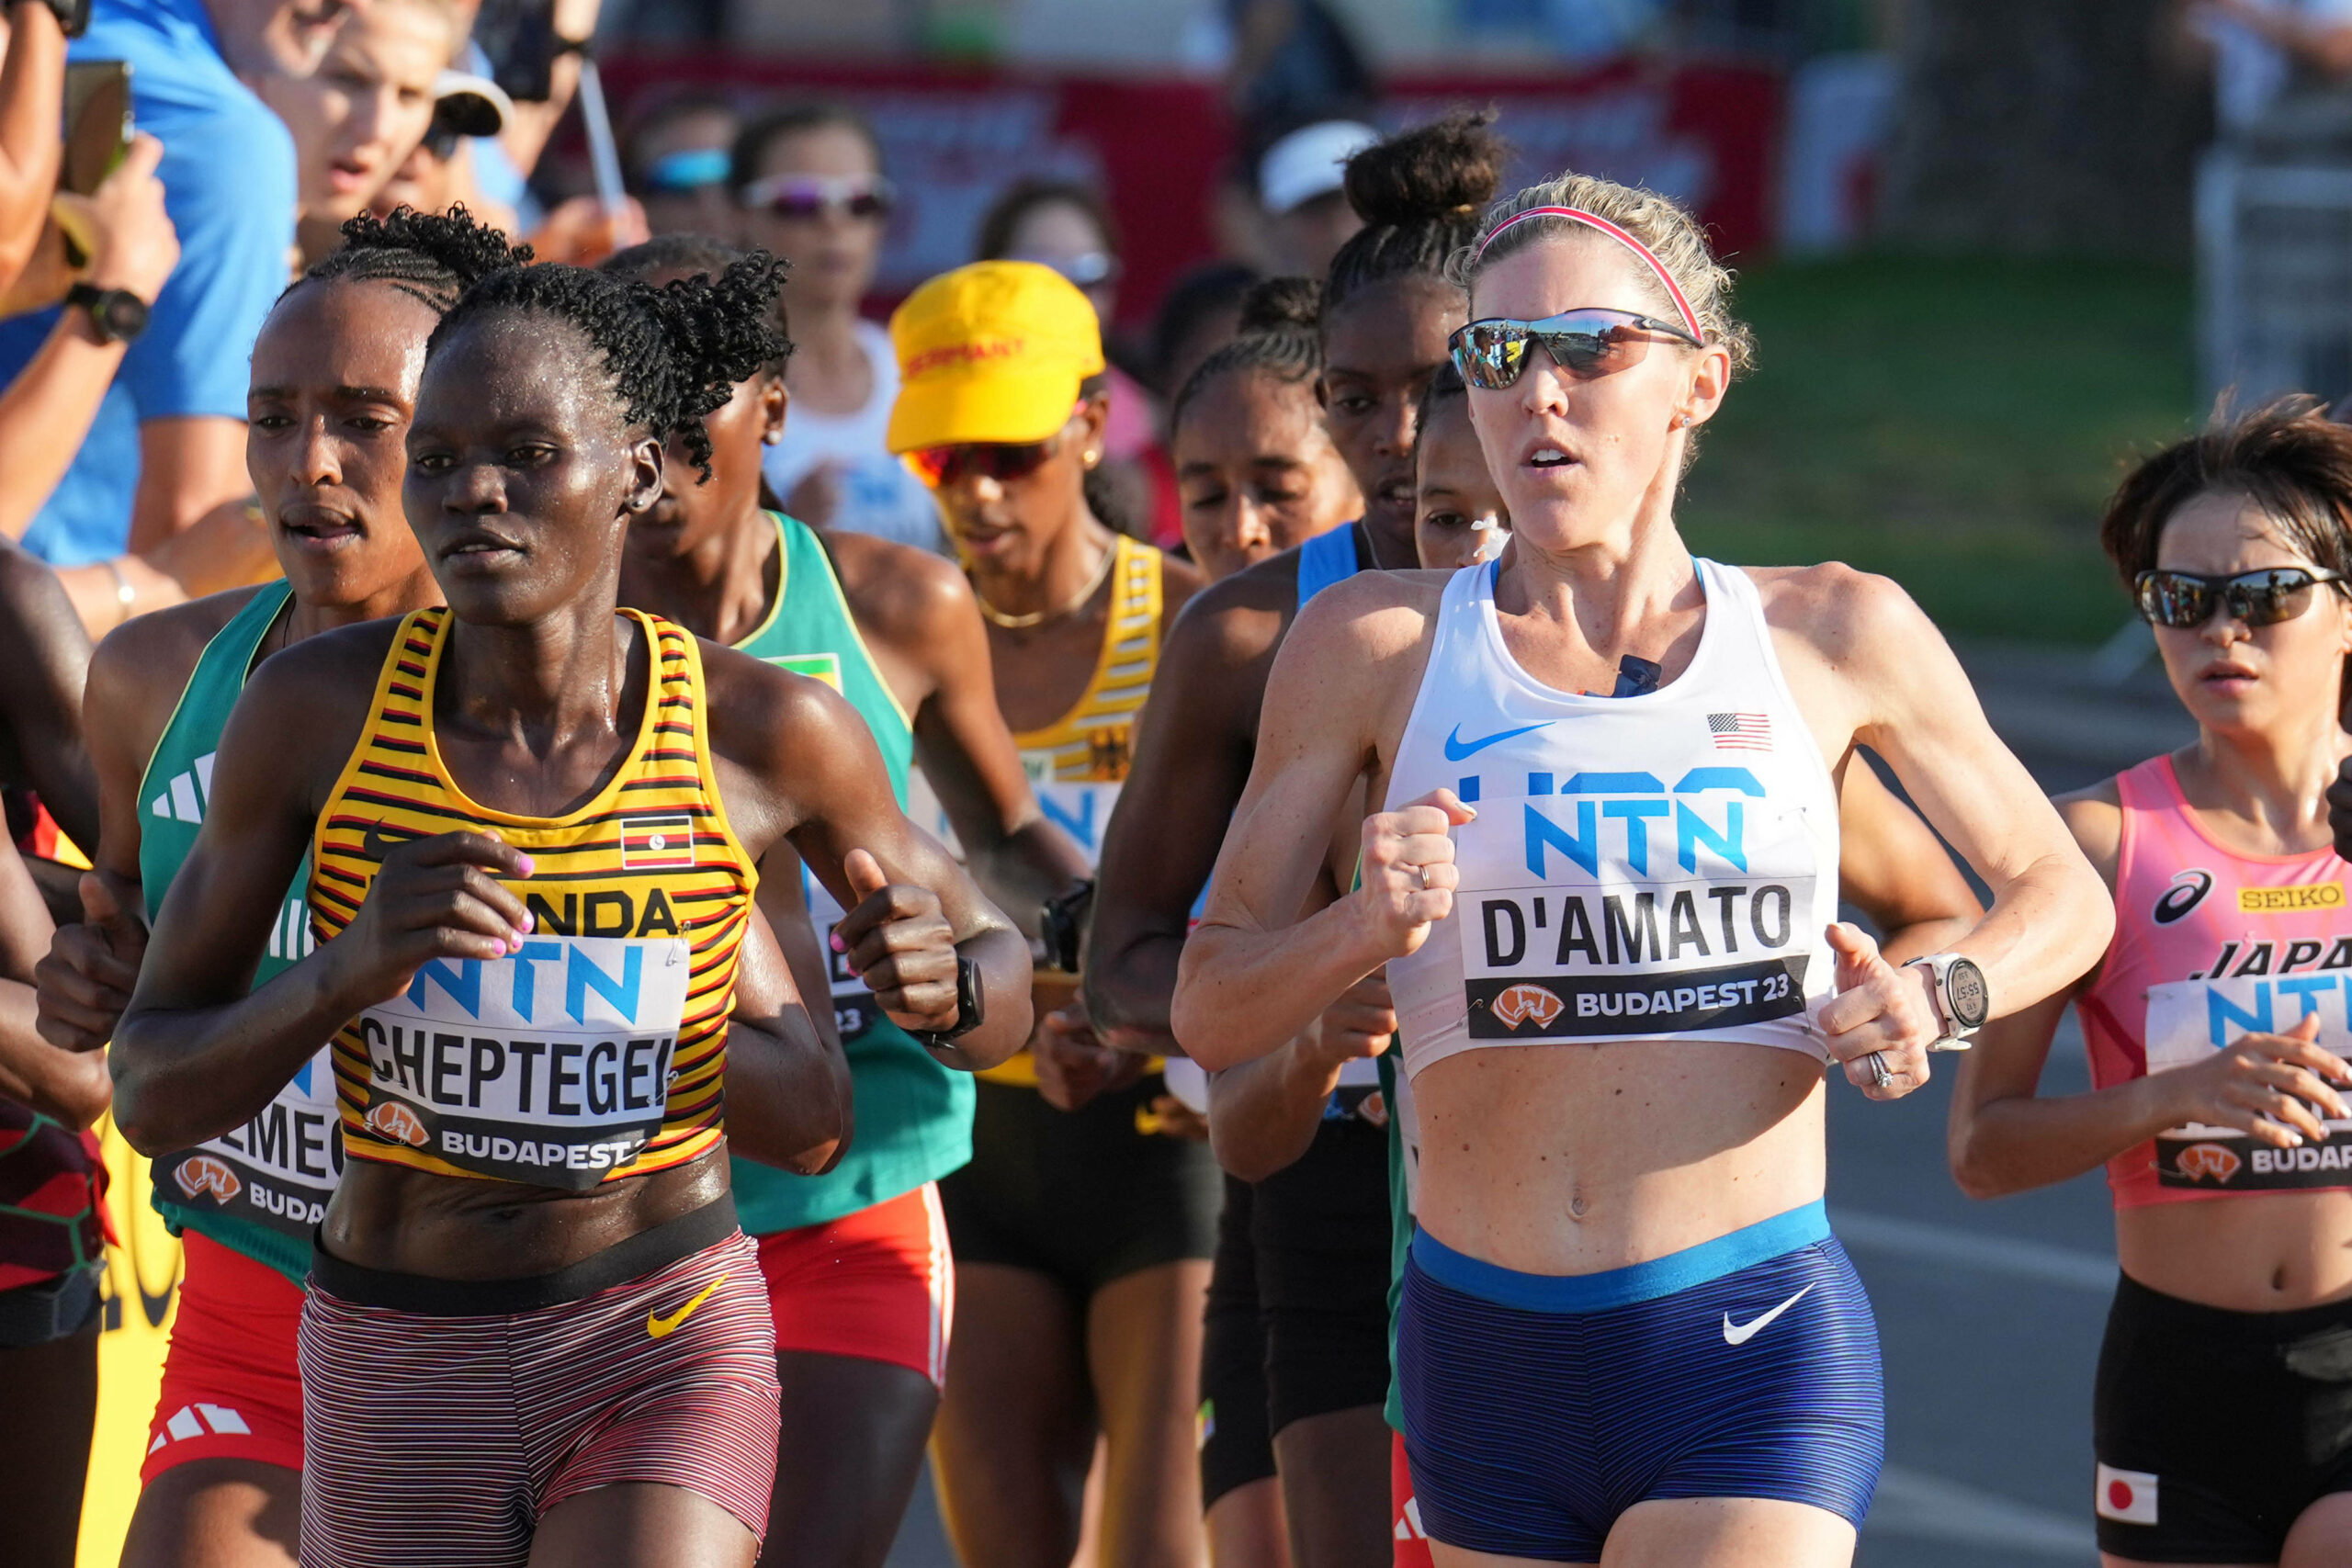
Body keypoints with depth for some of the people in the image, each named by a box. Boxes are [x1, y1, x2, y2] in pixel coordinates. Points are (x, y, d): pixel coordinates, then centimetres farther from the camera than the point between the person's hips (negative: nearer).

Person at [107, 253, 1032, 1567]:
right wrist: (349, 970, -24)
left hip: (665, 1357, -2)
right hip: (400, 1372, 2)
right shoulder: (316, 708, -8)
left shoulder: (768, 732, -8)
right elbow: (154, 1095, -4)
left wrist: (945, 987, -17)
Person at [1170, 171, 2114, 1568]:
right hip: (1488, 1352, 2)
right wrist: (1369, 929, -15)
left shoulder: (1835, 635, 5)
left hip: (1756, 1346, -2)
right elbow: (1210, 1011, 6)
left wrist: (1937, 999, -2)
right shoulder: (1375, 646, 5)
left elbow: (2062, 894, 19)